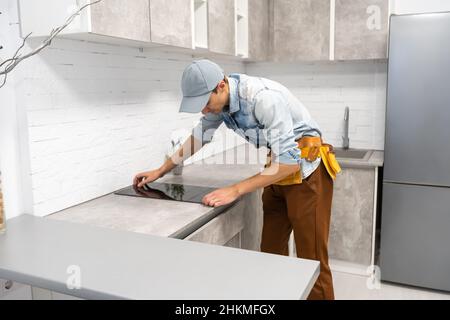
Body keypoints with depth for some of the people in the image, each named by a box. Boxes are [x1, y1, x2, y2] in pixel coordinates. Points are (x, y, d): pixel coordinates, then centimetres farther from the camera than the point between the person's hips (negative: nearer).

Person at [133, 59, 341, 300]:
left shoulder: (264, 97, -30)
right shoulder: (219, 99, -5)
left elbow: (289, 162, -30)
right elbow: (199, 136, 13)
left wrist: (235, 191, -29)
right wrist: (160, 171, 13)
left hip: (305, 169, -7)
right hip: (279, 171, 8)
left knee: (311, 259, -2)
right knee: (271, 252, 11)